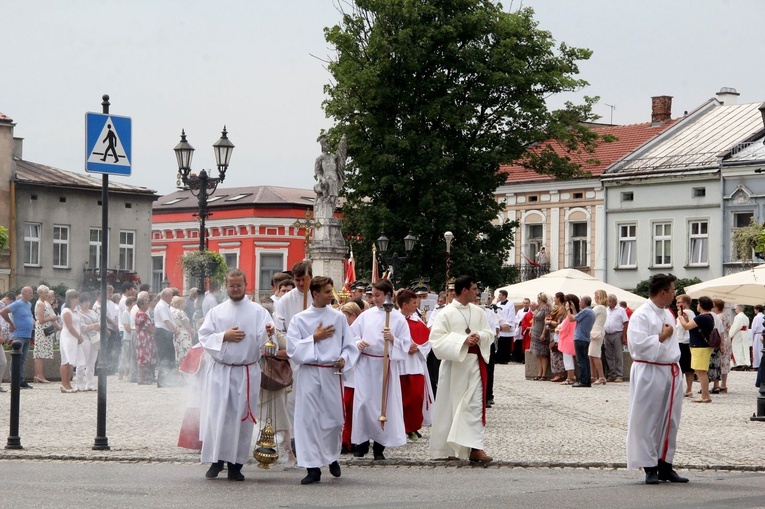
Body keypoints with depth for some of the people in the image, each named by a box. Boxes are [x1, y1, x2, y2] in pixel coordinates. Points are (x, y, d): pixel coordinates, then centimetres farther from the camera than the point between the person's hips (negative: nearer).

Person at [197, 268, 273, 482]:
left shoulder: (258, 311, 4)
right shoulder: (216, 311, 9)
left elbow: (262, 339, -7)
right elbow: (204, 337, 4)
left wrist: (268, 333, -29)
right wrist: (224, 336, -11)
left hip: (247, 373, -1)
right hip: (219, 371, 1)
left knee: (242, 418, 2)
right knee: (216, 416, -4)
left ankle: (235, 464, 10)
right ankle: (216, 461, 8)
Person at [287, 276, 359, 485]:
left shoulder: (339, 317, 5)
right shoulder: (299, 319, 2)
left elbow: (350, 346, 7)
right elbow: (292, 349, -4)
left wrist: (343, 359, -11)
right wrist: (314, 338, -8)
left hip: (332, 373, 1)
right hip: (309, 373, -1)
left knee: (334, 418, 5)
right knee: (308, 419, -4)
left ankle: (332, 457, 31)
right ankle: (313, 467, 2)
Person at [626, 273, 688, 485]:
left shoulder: (667, 314, 15)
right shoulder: (641, 315, -12)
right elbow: (638, 344, -21)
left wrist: (676, 368, 16)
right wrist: (661, 337, -14)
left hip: (671, 372, 8)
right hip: (649, 374, -8)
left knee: (670, 421, 10)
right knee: (647, 421, -2)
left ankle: (665, 466, 18)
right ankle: (650, 468, 4)